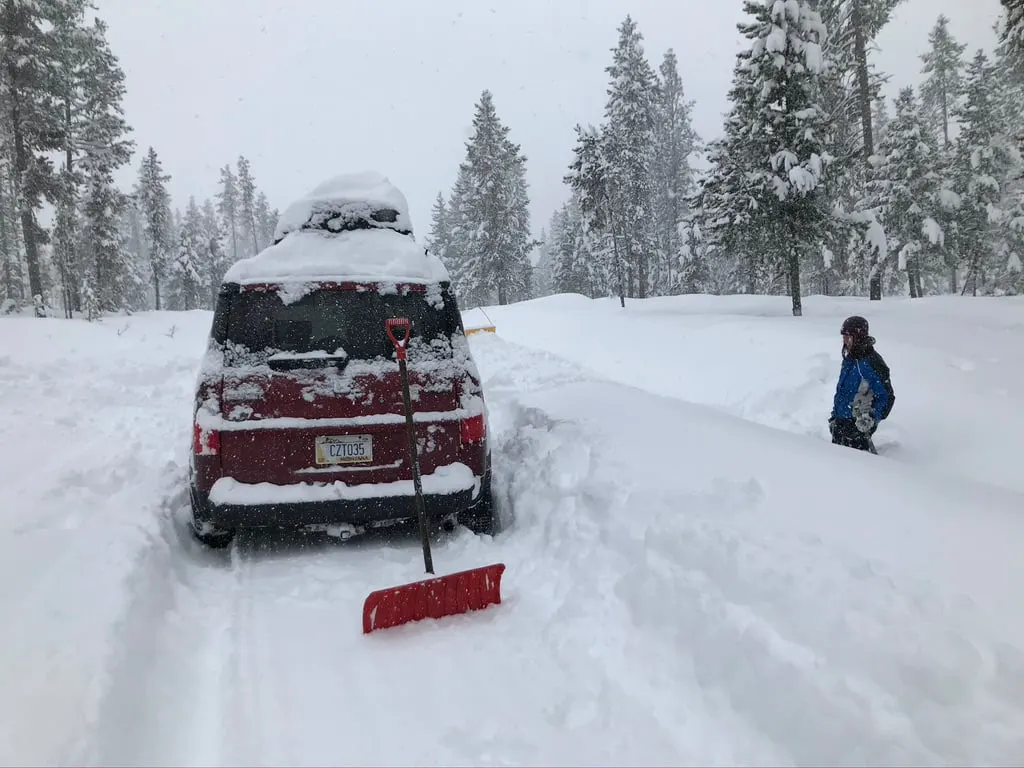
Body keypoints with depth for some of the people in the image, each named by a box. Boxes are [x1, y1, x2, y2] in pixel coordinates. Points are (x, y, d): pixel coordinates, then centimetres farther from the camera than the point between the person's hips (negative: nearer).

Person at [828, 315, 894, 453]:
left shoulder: (872, 362, -17)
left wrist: (872, 417, -29)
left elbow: (887, 397, -18)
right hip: (840, 422, 8)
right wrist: (834, 415, 21)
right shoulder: (848, 359, 10)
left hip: (858, 425, -8)